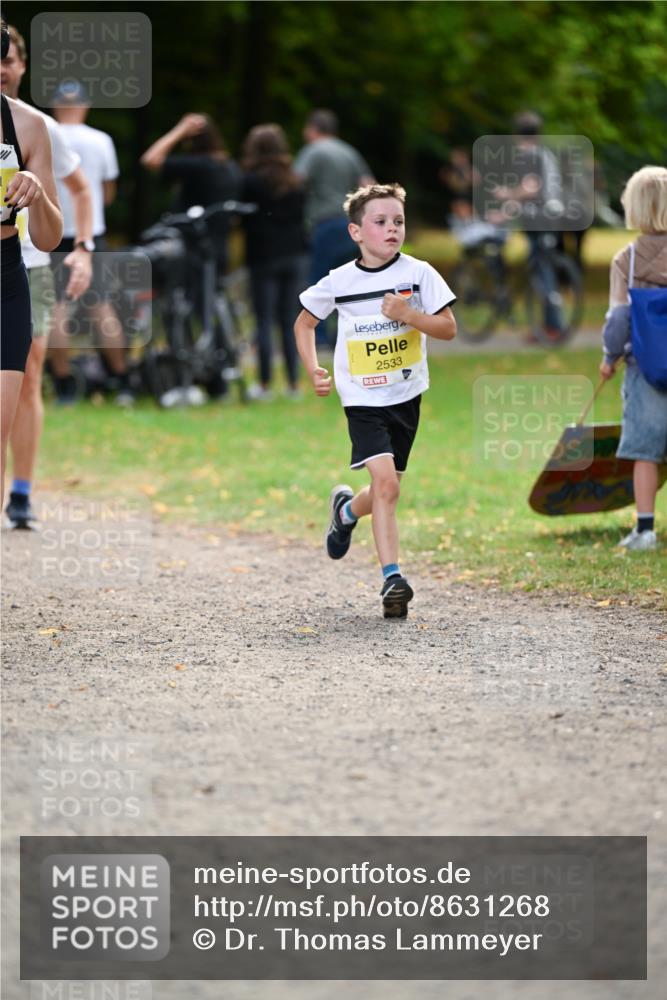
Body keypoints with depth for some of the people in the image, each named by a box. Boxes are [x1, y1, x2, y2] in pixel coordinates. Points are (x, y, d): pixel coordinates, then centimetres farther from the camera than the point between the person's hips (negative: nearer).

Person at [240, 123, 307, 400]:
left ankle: (265, 385, -2)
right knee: (290, 321, 8)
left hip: (263, 256, -5)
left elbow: (246, 219, -4)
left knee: (264, 322, -2)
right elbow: (301, 217, 14)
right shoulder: (295, 183, 8)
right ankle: (293, 384, 7)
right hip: (293, 254, 5)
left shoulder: (251, 182, -8)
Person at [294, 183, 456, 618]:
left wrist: (407, 314, -21)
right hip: (363, 398, -2)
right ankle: (392, 578, -16)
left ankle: (347, 510, 46)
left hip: (406, 395, 2)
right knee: (386, 483, -18)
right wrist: (314, 370, -2)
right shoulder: (339, 282, -5)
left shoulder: (418, 273, -5)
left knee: (387, 488, 12)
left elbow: (449, 328, -5)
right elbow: (305, 323, 11)